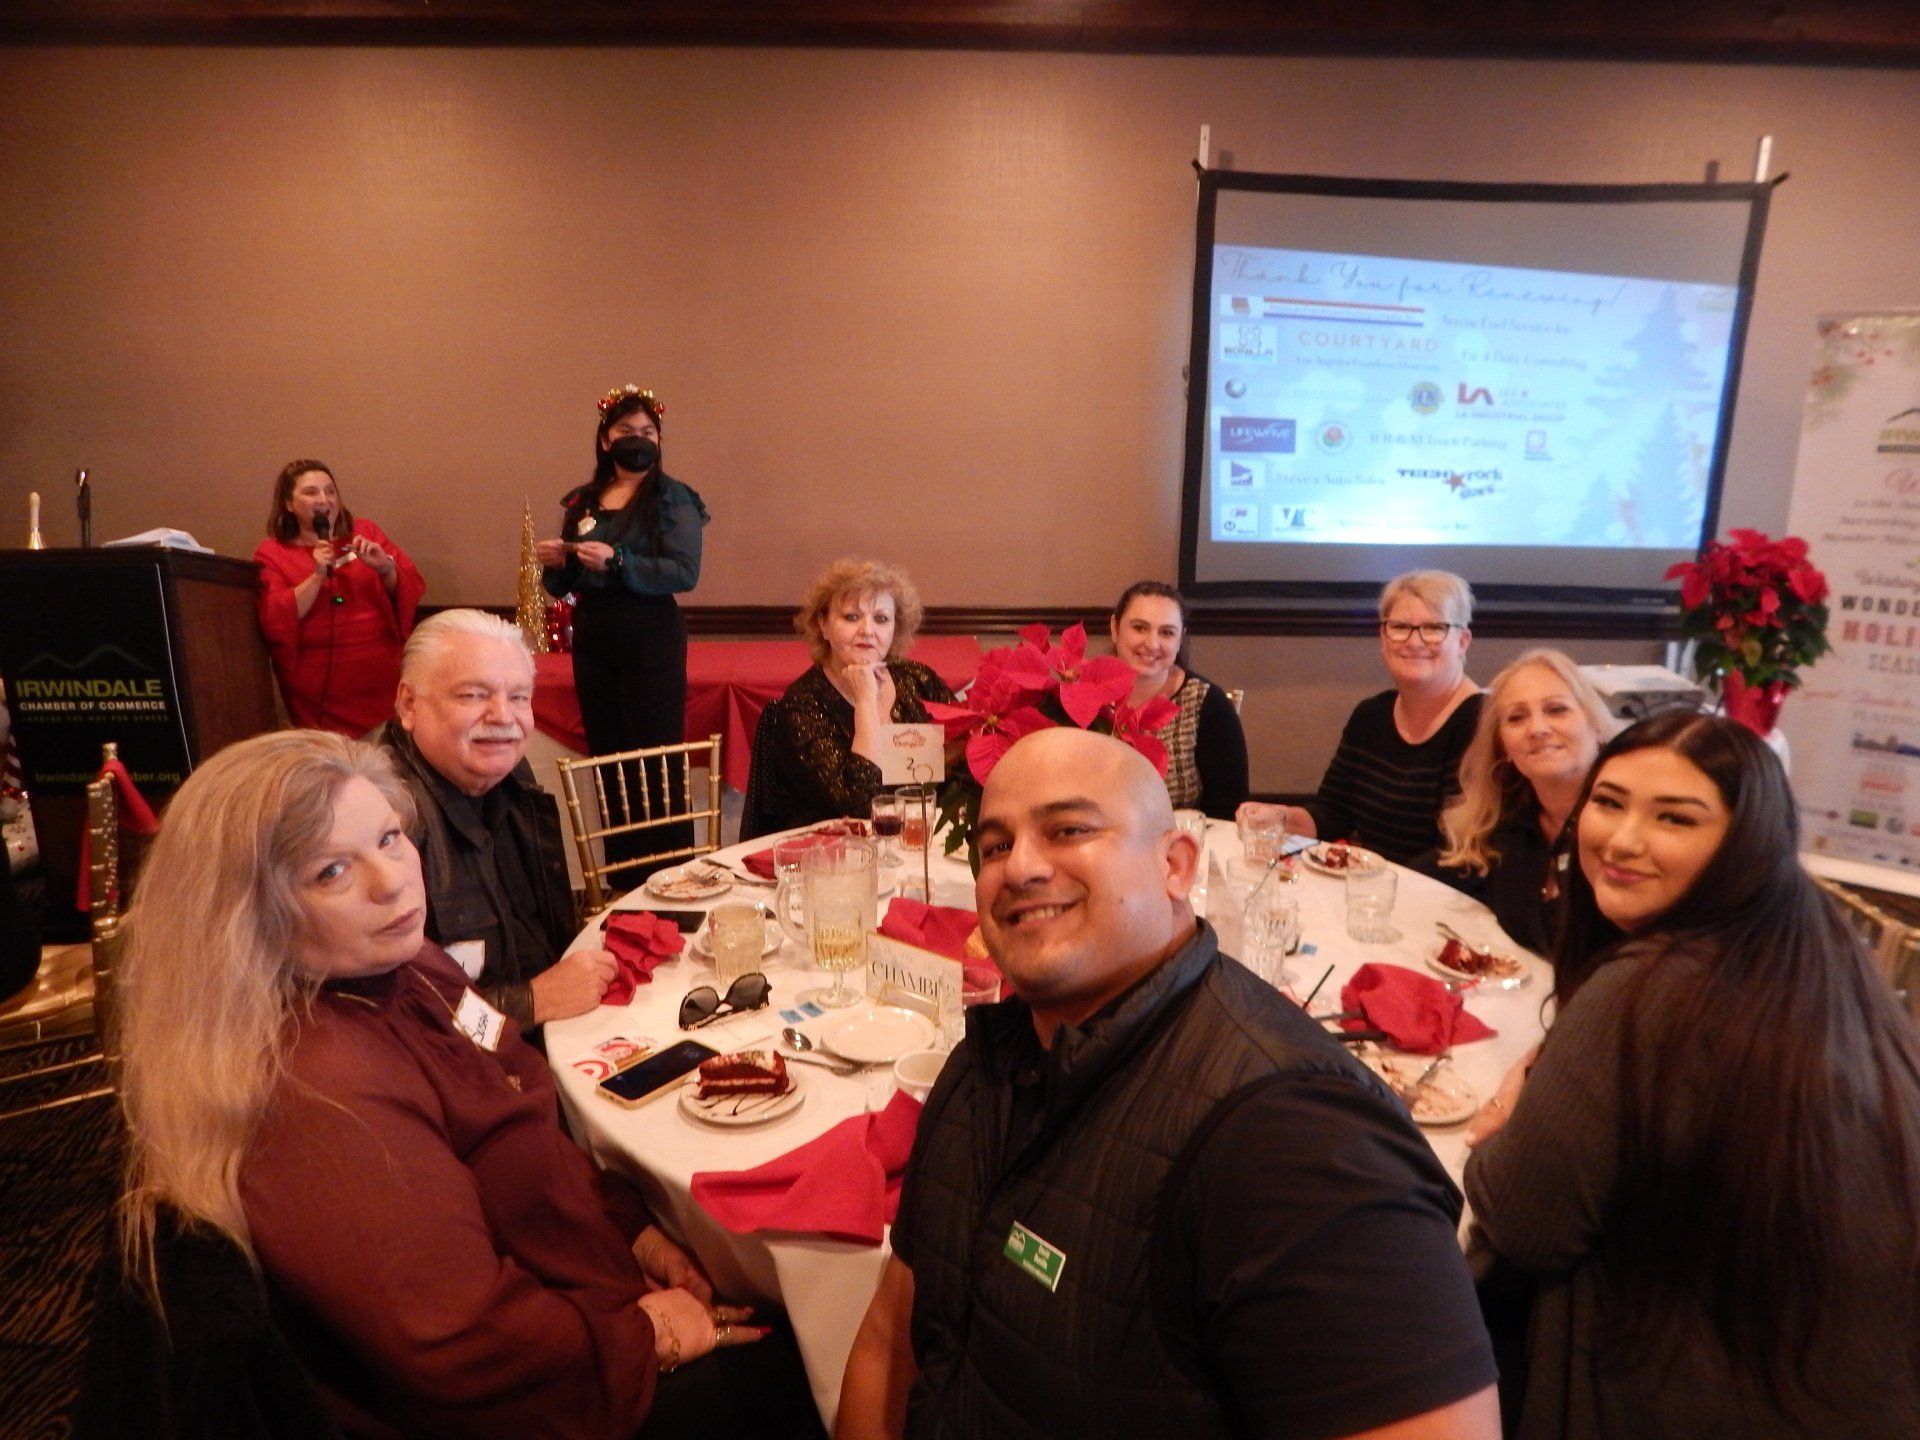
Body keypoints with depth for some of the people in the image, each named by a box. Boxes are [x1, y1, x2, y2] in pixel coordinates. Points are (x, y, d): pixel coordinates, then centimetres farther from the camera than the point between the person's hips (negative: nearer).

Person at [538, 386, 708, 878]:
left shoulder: (673, 499, -3)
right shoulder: (582, 501, 12)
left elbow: (685, 574, -16)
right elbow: (564, 586, 18)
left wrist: (617, 562, -23)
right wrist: (554, 563, -3)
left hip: (651, 640, -5)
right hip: (591, 639, 6)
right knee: (607, 760, 11)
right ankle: (622, 876, 23)